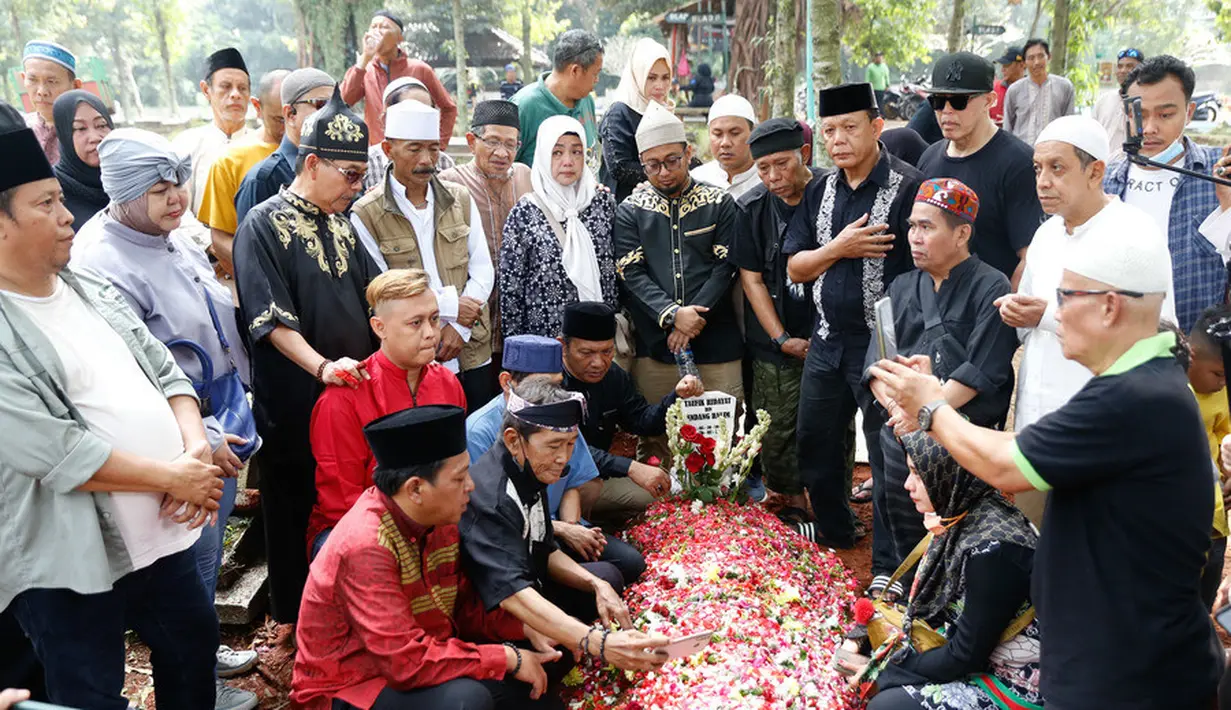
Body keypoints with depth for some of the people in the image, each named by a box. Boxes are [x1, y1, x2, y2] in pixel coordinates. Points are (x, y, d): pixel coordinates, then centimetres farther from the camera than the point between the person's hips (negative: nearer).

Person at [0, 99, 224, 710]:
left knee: (195, 648, 23)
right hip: (70, 566, -7)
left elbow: (166, 373, 8)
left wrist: (195, 451, -10)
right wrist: (172, 477, -16)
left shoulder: (91, 291, 7)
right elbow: (57, 454, -23)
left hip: (165, 535, 7)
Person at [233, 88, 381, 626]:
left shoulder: (341, 225, 13)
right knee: (295, 511, 8)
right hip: (295, 404, -6)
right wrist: (322, 366, -29)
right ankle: (292, 623, 25)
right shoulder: (264, 226, -8)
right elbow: (272, 319, -18)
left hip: (355, 395, 6)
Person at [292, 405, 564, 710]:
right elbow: (406, 661, -32)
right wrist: (508, 658, -25)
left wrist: (527, 627, -10)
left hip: (416, 661, 8)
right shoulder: (366, 546, -29)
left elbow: (466, 608, 7)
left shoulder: (439, 519, -5)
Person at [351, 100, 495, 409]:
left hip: (473, 355, 4)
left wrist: (460, 327, -8)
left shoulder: (460, 200, 8)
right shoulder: (365, 215, -5)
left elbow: (483, 270, 6)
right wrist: (450, 305, -11)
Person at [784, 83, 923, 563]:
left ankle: (891, 564, 19)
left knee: (888, 453, 3)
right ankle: (835, 528, 42)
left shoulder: (908, 188, -13)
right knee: (814, 441, 19)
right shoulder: (820, 191, 8)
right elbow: (795, 268, 6)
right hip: (827, 341, 7)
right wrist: (840, 247, -12)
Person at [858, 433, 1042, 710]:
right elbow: (929, 605, 8)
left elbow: (966, 656, -22)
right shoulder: (960, 514, -4)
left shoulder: (992, 549, -29)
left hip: (1013, 684, -8)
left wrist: (890, 669, -10)